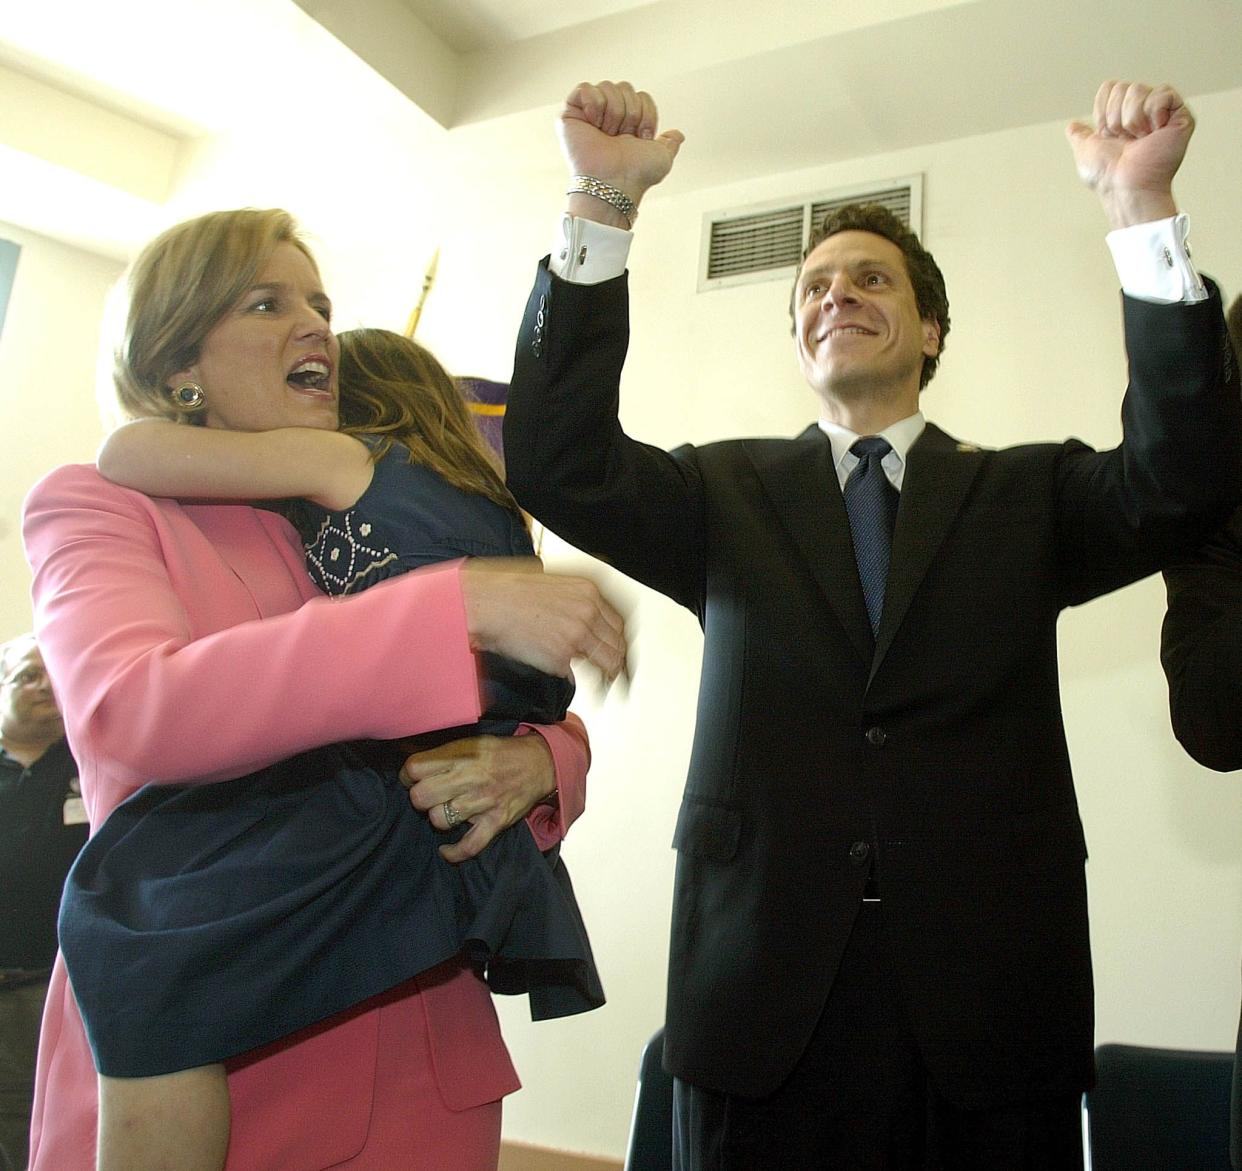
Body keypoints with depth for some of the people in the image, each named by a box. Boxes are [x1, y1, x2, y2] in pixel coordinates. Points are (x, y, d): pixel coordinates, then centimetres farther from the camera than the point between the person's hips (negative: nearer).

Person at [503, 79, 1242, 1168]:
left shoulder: (1028, 494, 8)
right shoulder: (731, 494, 7)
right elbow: (559, 461, -7)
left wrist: (1144, 208, -19)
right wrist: (604, 205, -16)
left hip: (989, 999, 1)